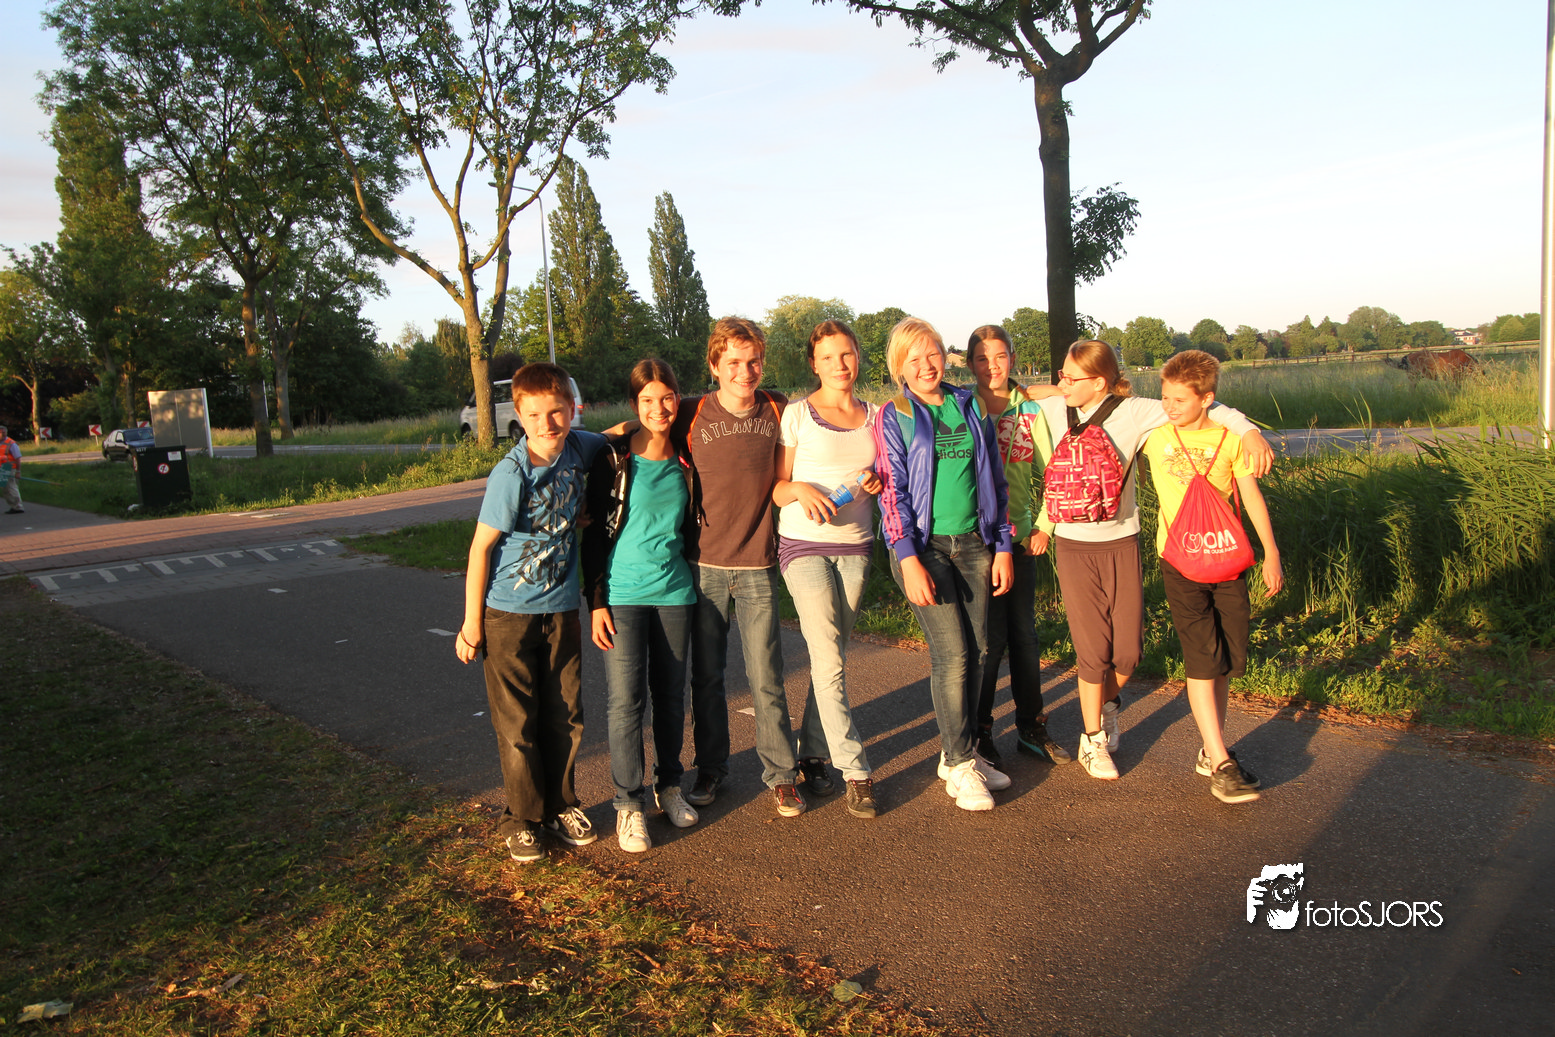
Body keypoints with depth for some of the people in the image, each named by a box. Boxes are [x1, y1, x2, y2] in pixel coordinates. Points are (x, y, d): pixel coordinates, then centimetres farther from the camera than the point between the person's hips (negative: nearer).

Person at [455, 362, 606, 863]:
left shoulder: (579, 448, -5)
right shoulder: (511, 474, -19)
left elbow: (610, 442, 23)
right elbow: (480, 547, -12)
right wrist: (472, 623, -8)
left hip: (561, 609, 4)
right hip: (508, 613, -4)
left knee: (564, 715, 11)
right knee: (516, 723, 4)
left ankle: (561, 804, 29)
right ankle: (523, 818, 20)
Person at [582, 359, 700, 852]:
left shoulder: (685, 460, 6)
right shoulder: (614, 459, -5)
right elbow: (594, 534, -4)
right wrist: (596, 602, -7)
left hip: (674, 592, 4)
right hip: (623, 593, -3)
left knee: (671, 694, 11)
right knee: (626, 698, -3)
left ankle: (669, 785, 29)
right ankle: (628, 803, 10)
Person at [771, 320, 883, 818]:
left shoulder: (873, 416, 11)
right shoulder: (797, 414, -1)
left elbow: (882, 481, 21)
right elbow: (776, 487, 0)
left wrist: (878, 483, -1)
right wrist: (801, 489, -21)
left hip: (855, 547, 4)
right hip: (805, 546, -4)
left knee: (831, 658, 6)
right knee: (829, 662, -9)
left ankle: (813, 754, 21)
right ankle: (856, 771, -1)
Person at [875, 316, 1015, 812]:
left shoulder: (970, 408, 10)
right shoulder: (893, 418, -1)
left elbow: (994, 479, 13)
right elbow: (892, 491, -6)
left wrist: (1002, 546, 9)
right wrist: (909, 559, -14)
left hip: (973, 543, 5)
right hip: (925, 546, -4)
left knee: (978, 650, 6)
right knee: (951, 652, -8)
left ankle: (958, 752, 22)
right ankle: (960, 765, 6)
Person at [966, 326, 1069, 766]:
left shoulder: (1029, 408, 7)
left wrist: (1044, 526, 1)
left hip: (1020, 535, 3)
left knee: (1024, 633, 10)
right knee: (990, 636, -2)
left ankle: (1031, 726, 25)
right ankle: (979, 731, 16)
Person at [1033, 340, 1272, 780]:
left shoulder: (1133, 413, -8)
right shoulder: (1051, 411, -4)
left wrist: (1249, 431, -22)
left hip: (1121, 544, 0)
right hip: (1073, 545, 0)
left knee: (1129, 649, 3)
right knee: (1094, 650, -1)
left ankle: (1107, 701, 37)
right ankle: (1092, 740, 19)